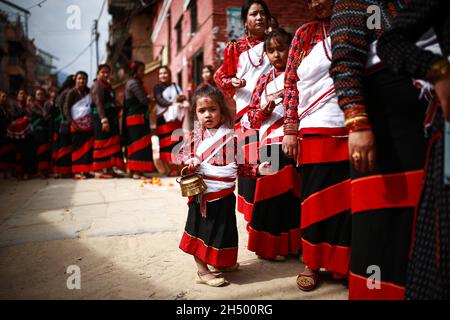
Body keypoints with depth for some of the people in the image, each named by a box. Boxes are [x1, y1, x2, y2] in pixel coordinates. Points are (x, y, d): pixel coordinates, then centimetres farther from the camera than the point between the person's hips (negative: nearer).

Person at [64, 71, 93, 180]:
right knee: (78, 147, -2)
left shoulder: (88, 92, 14)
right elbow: (66, 108, -5)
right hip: (77, 124, -4)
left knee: (88, 147, 1)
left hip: (89, 124, 4)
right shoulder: (72, 92, 1)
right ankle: (77, 171, 1)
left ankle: (85, 170, 7)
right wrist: (72, 122, -15)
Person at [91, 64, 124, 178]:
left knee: (113, 143, 8)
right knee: (102, 143, -7)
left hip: (112, 118, 8)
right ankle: (99, 171, -4)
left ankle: (110, 169, 14)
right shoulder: (97, 85, -5)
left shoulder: (108, 85, 19)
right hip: (102, 118, -8)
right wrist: (104, 120, -25)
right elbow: (98, 104, -16)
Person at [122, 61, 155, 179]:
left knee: (135, 144, 10)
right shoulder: (134, 83, -11)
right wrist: (149, 98, 3)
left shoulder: (135, 83, 20)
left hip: (139, 118, 10)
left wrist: (147, 99, -1)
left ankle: (134, 170, 14)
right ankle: (136, 171, -10)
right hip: (137, 117, -10)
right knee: (139, 143, -10)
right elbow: (144, 100, -17)